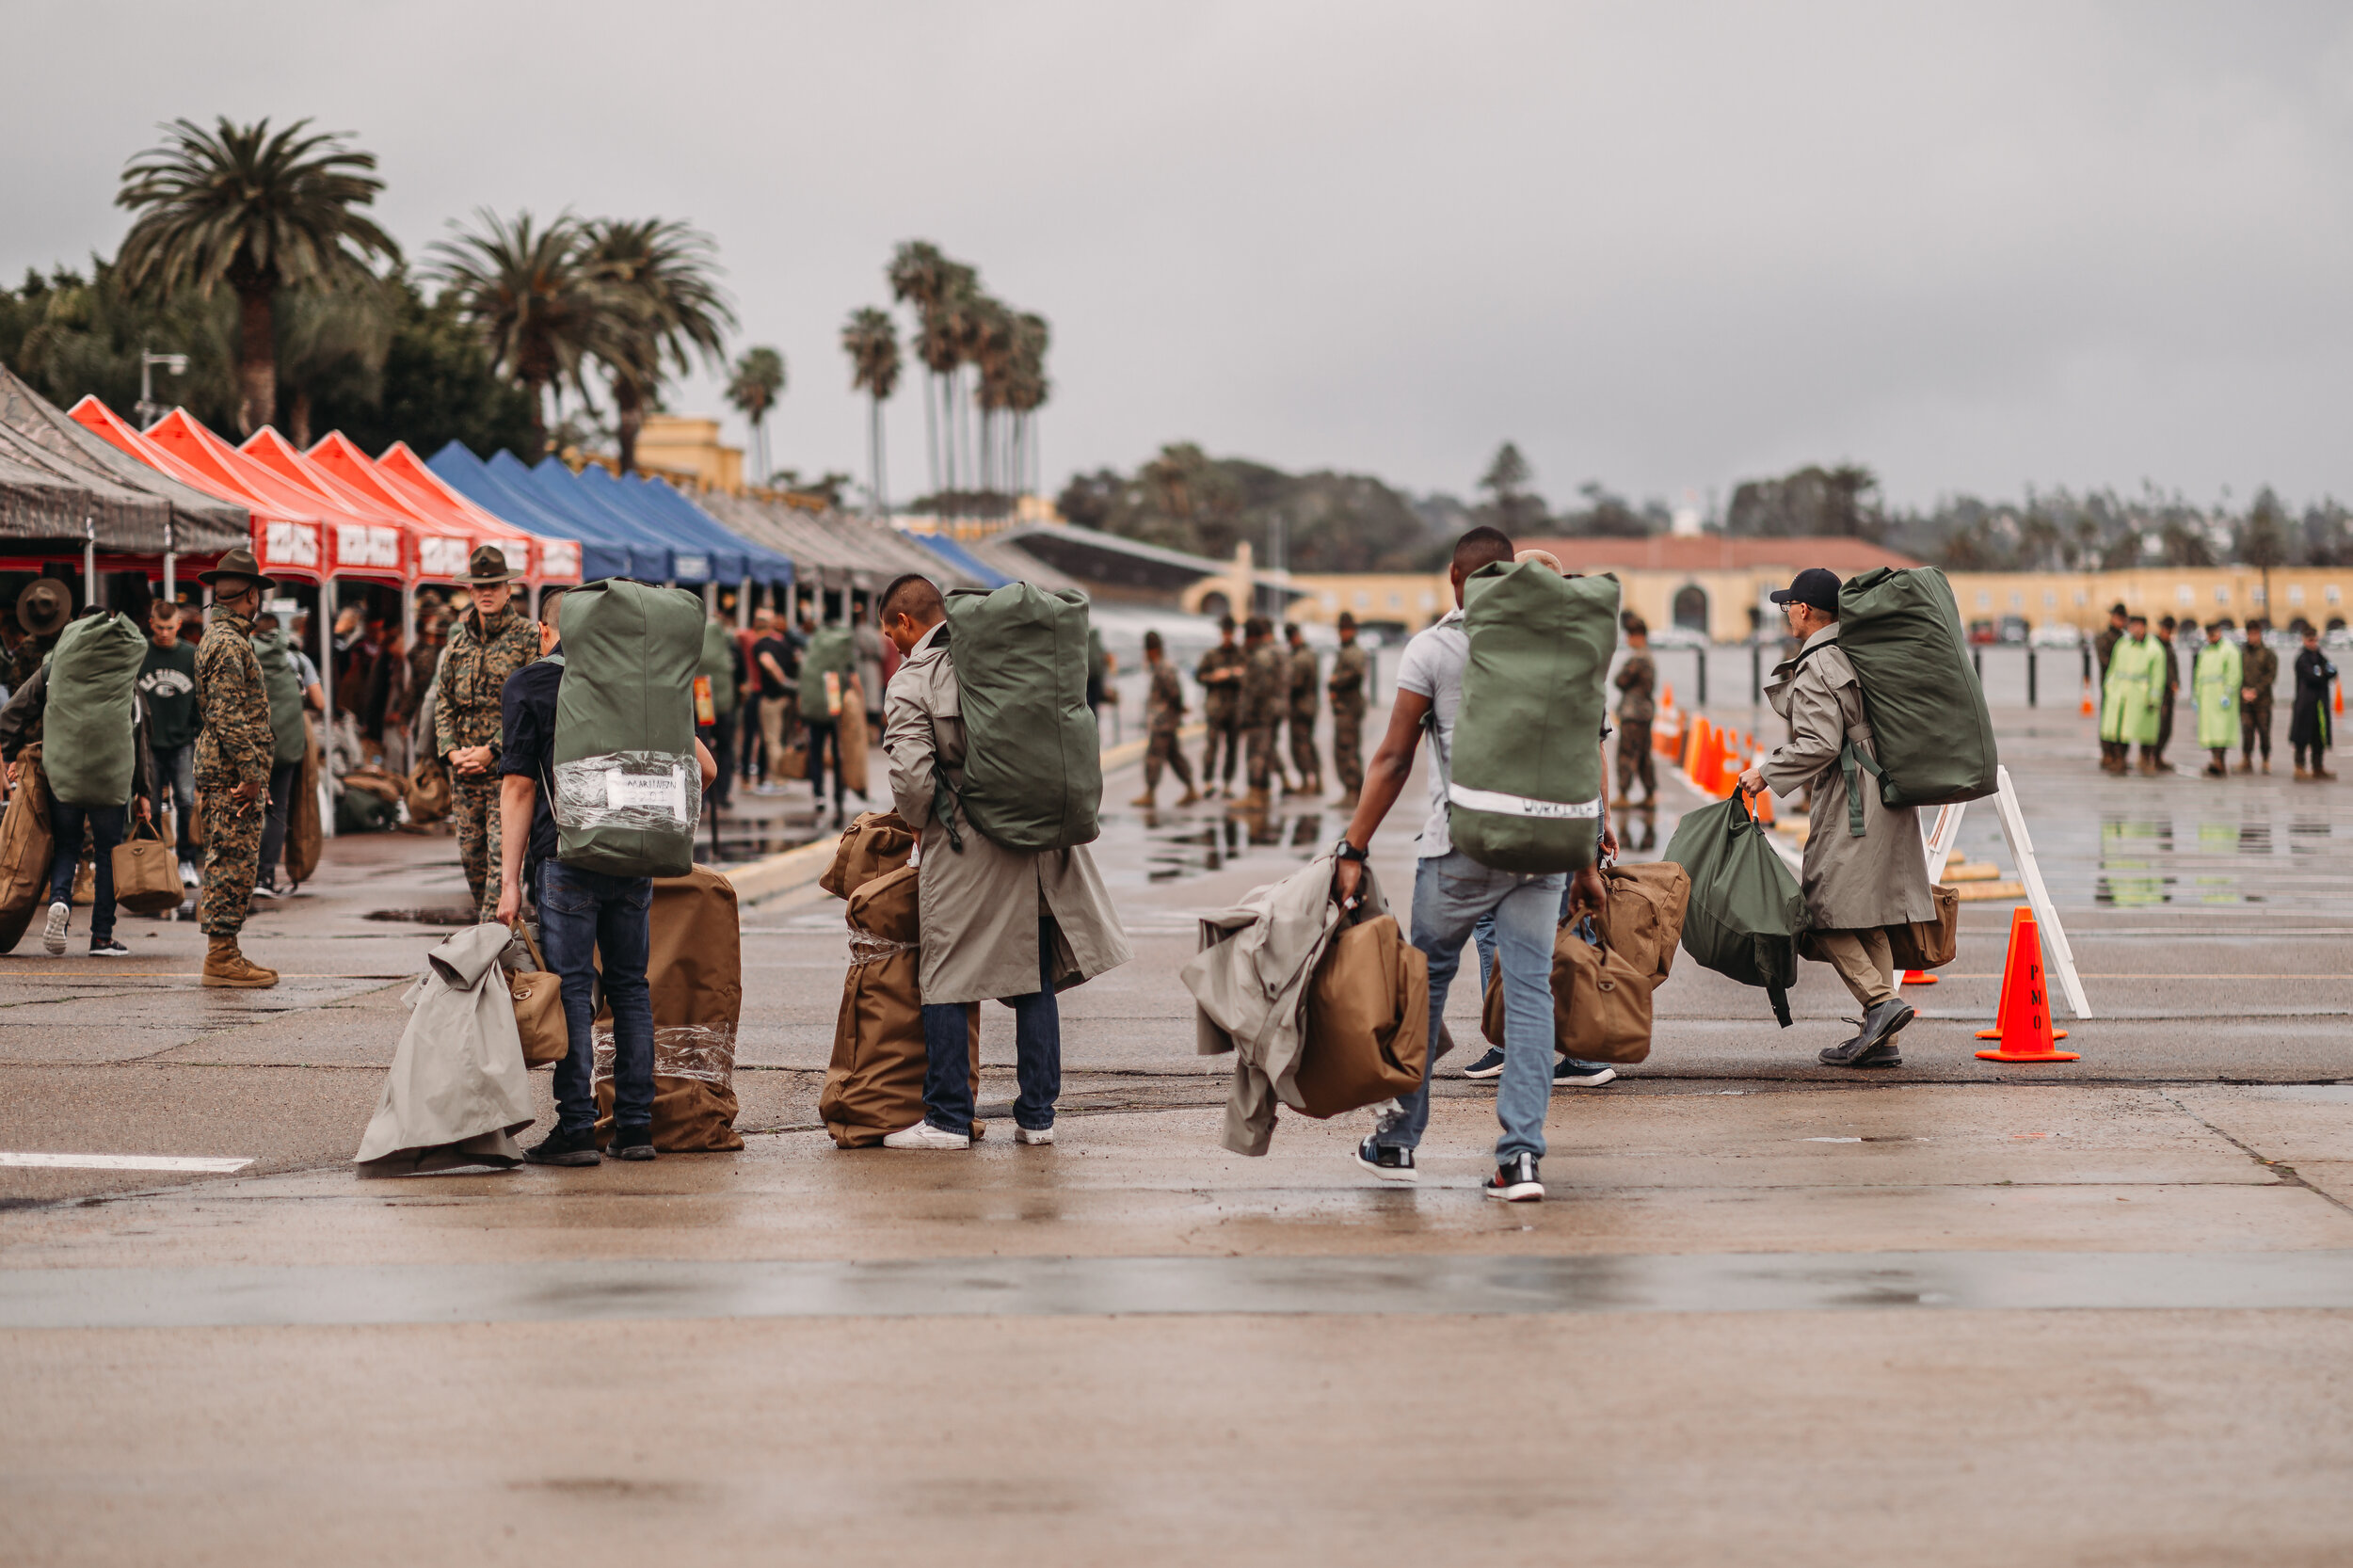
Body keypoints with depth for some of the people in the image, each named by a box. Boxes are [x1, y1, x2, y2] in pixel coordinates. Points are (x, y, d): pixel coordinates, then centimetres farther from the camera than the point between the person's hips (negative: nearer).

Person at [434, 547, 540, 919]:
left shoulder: (527, 637, -3)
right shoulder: (459, 638, 14)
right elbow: (444, 702, 16)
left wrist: (491, 750, -13)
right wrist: (452, 750, 0)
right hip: (464, 766, 6)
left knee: (501, 853, -11)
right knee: (471, 853, 9)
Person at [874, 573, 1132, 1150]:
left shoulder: (911, 683, -8)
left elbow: (912, 777, -18)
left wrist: (919, 823, 2)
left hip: (964, 848, -5)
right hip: (1042, 837, 5)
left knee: (946, 983, 4)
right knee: (1035, 982, 11)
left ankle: (948, 1118, 4)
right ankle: (1037, 1115, 12)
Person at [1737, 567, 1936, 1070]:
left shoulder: (1816, 670, -12)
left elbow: (1820, 744, -19)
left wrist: (1765, 772, -12)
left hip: (1851, 806, -9)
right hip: (1887, 797, 9)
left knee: (1826, 913, -4)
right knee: (1869, 922, 10)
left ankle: (1880, 1000, -17)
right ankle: (1883, 1038, 8)